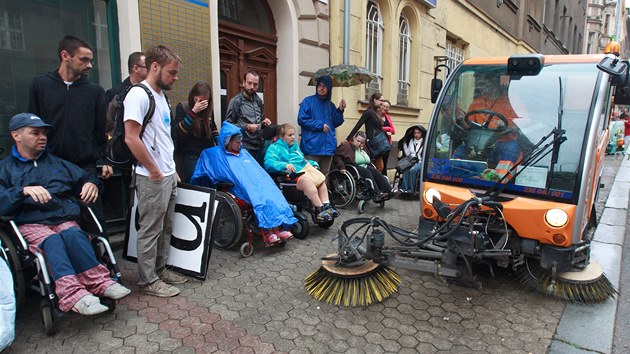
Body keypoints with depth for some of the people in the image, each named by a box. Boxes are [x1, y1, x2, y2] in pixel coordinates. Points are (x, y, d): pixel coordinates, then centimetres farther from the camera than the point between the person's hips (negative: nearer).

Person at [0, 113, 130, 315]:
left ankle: (99, 283, -47)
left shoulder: (56, 163, 28)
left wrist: (91, 184, 4)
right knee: (52, 240, -36)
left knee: (74, 234, -34)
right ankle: (74, 294, -51)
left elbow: (85, 177, 28)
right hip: (29, 224, -2)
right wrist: (24, 191, -22)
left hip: (64, 219, 3)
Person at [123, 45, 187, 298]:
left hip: (168, 175, 9)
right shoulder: (138, 94, -14)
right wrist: (154, 170, -15)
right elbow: (131, 138, -21)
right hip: (152, 178, -9)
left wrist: (172, 168, 15)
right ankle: (148, 280, 14)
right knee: (150, 230, 2)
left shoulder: (161, 95, 15)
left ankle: (160, 269, 30)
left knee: (165, 228, 16)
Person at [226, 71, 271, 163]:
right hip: (245, 147, -6)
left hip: (259, 146, 6)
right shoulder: (236, 101, -7)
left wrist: (264, 122, 3)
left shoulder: (258, 100, 12)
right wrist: (246, 127, -19)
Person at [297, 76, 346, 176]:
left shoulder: (330, 105, 16)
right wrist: (320, 125, -11)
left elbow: (336, 123, 15)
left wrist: (340, 110, 0)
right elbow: (302, 119, -9)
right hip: (312, 146, -5)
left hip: (328, 147, 5)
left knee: (324, 177, 11)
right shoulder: (308, 101, -1)